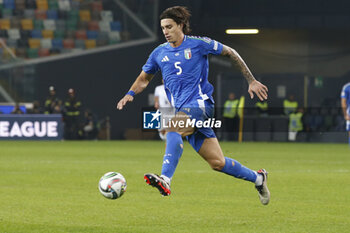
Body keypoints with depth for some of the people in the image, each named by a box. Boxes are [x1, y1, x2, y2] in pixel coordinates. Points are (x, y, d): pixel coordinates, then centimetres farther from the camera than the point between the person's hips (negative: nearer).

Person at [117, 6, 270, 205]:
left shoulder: (198, 44, 0)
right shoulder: (159, 53, 13)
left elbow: (230, 53, 9)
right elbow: (144, 79, 24)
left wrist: (251, 81, 7)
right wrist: (130, 94, 2)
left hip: (200, 103, -5)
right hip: (183, 110, 5)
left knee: (173, 128, -34)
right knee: (217, 163, 3)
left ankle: (165, 179, -47)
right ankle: (257, 178, 23)